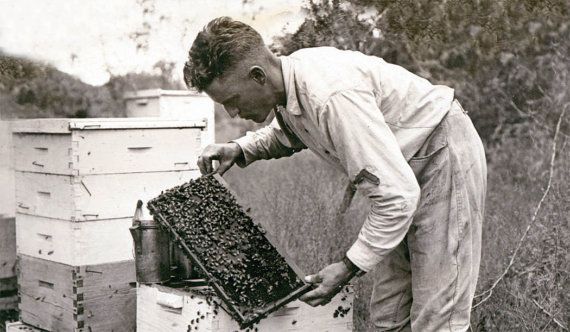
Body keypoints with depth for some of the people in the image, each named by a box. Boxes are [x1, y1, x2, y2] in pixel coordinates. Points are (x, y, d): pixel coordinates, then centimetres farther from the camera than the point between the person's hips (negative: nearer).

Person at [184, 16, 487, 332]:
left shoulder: (331, 96, -35)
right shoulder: (290, 73, -6)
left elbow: (396, 196, -32)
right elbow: (287, 133, 21)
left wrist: (349, 266, -24)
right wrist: (240, 149, 3)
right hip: (409, 167, 9)